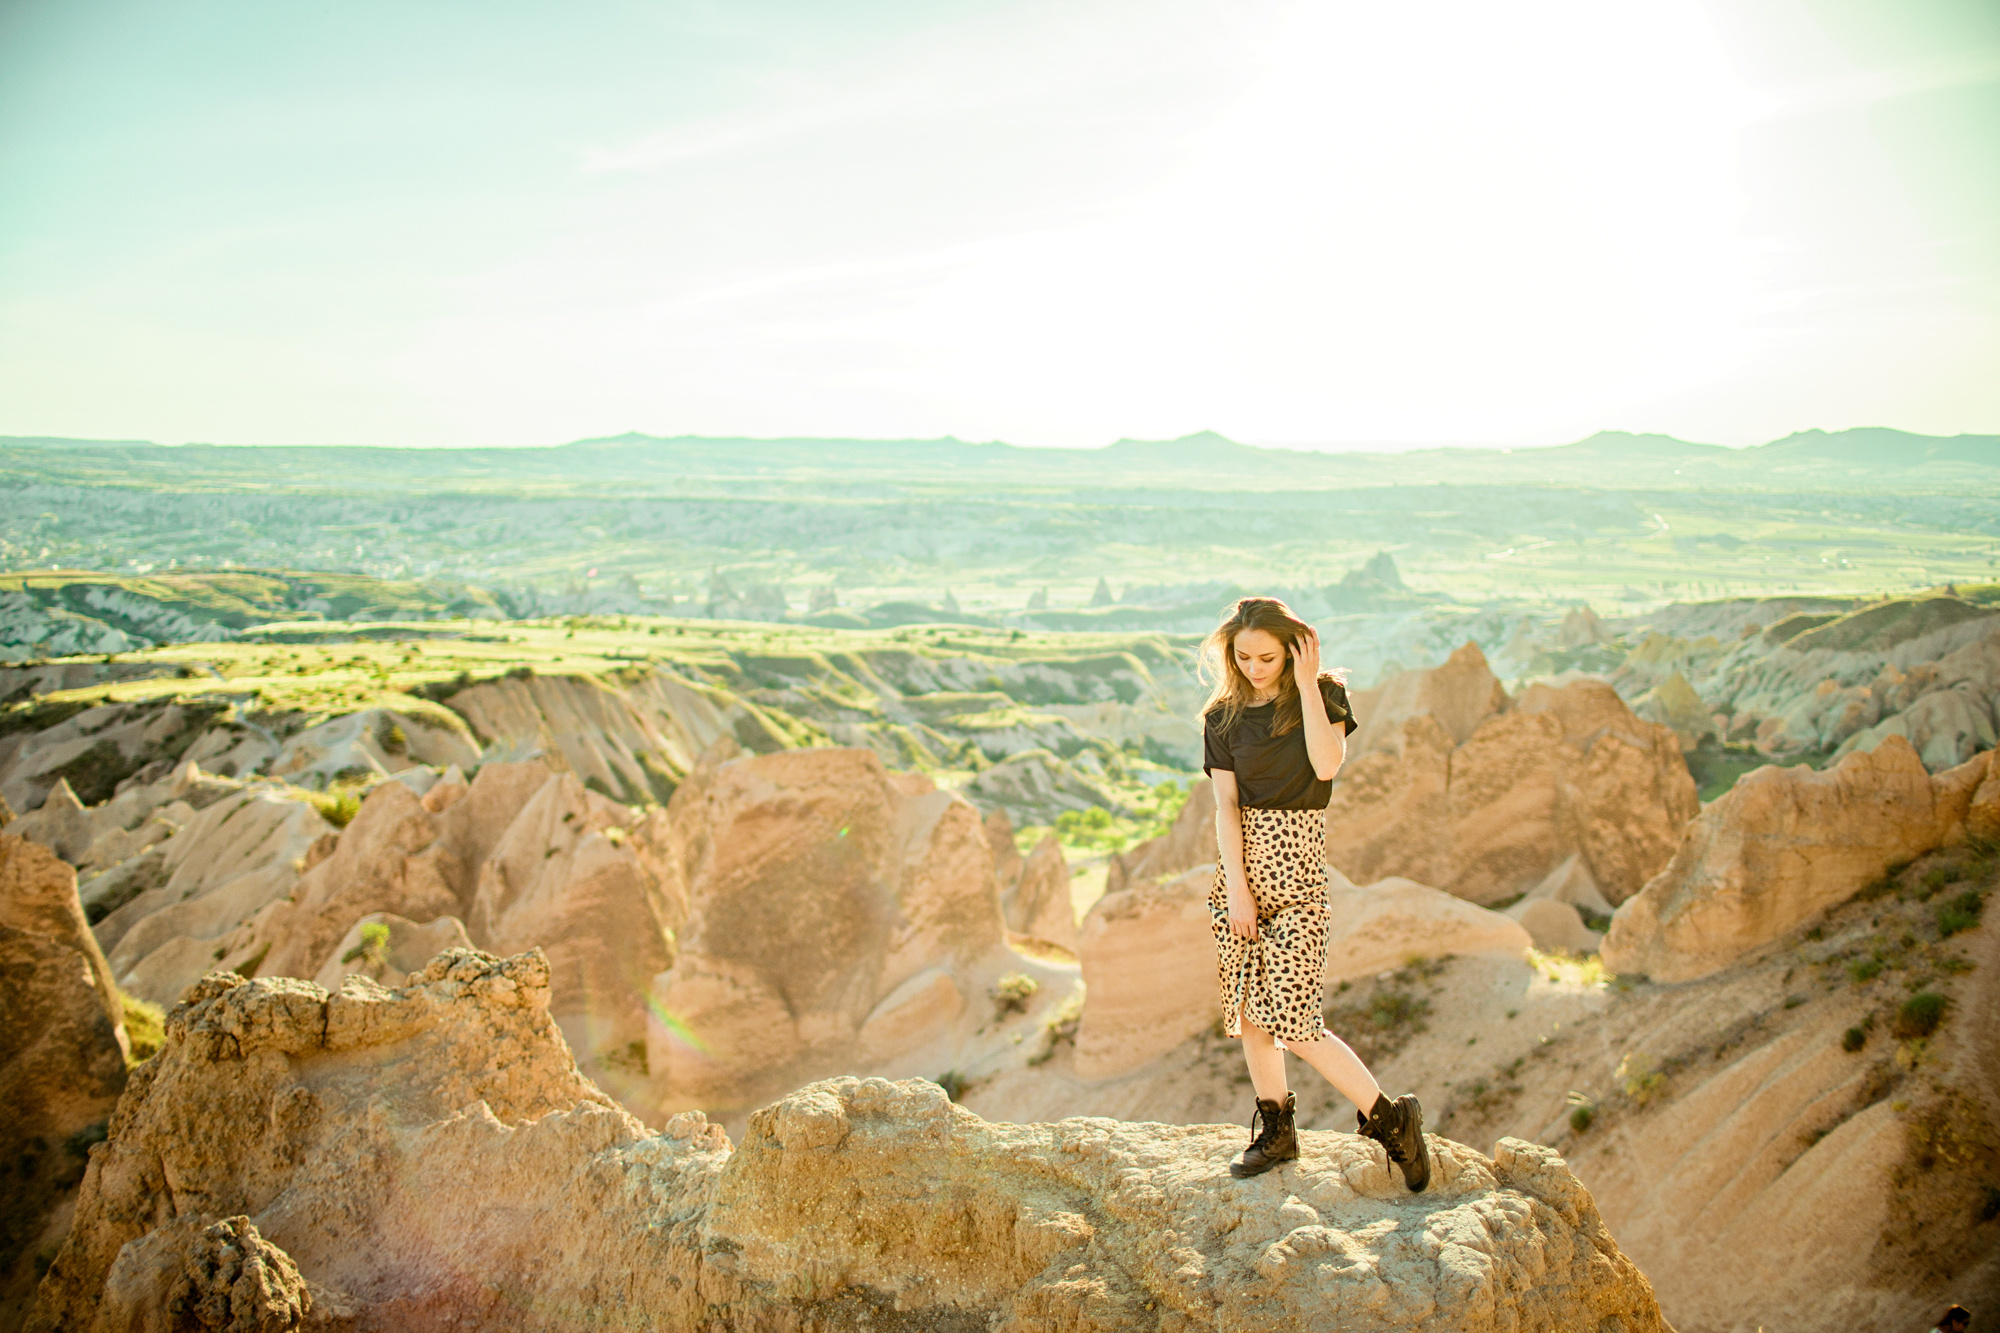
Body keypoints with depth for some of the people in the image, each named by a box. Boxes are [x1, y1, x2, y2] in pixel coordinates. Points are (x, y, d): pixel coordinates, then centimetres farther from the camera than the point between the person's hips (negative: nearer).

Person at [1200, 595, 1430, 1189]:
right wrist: (1237, 888, -8)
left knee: (1292, 1019, -8)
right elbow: (1227, 806, -1)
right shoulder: (1224, 716, 4)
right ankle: (1275, 1128, 24)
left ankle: (1390, 1118, 8)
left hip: (1297, 860, -4)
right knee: (1248, 1007, 7)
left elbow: (1326, 765, -19)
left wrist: (1307, 684, -16)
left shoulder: (1323, 694, -1)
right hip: (1241, 859, 4)